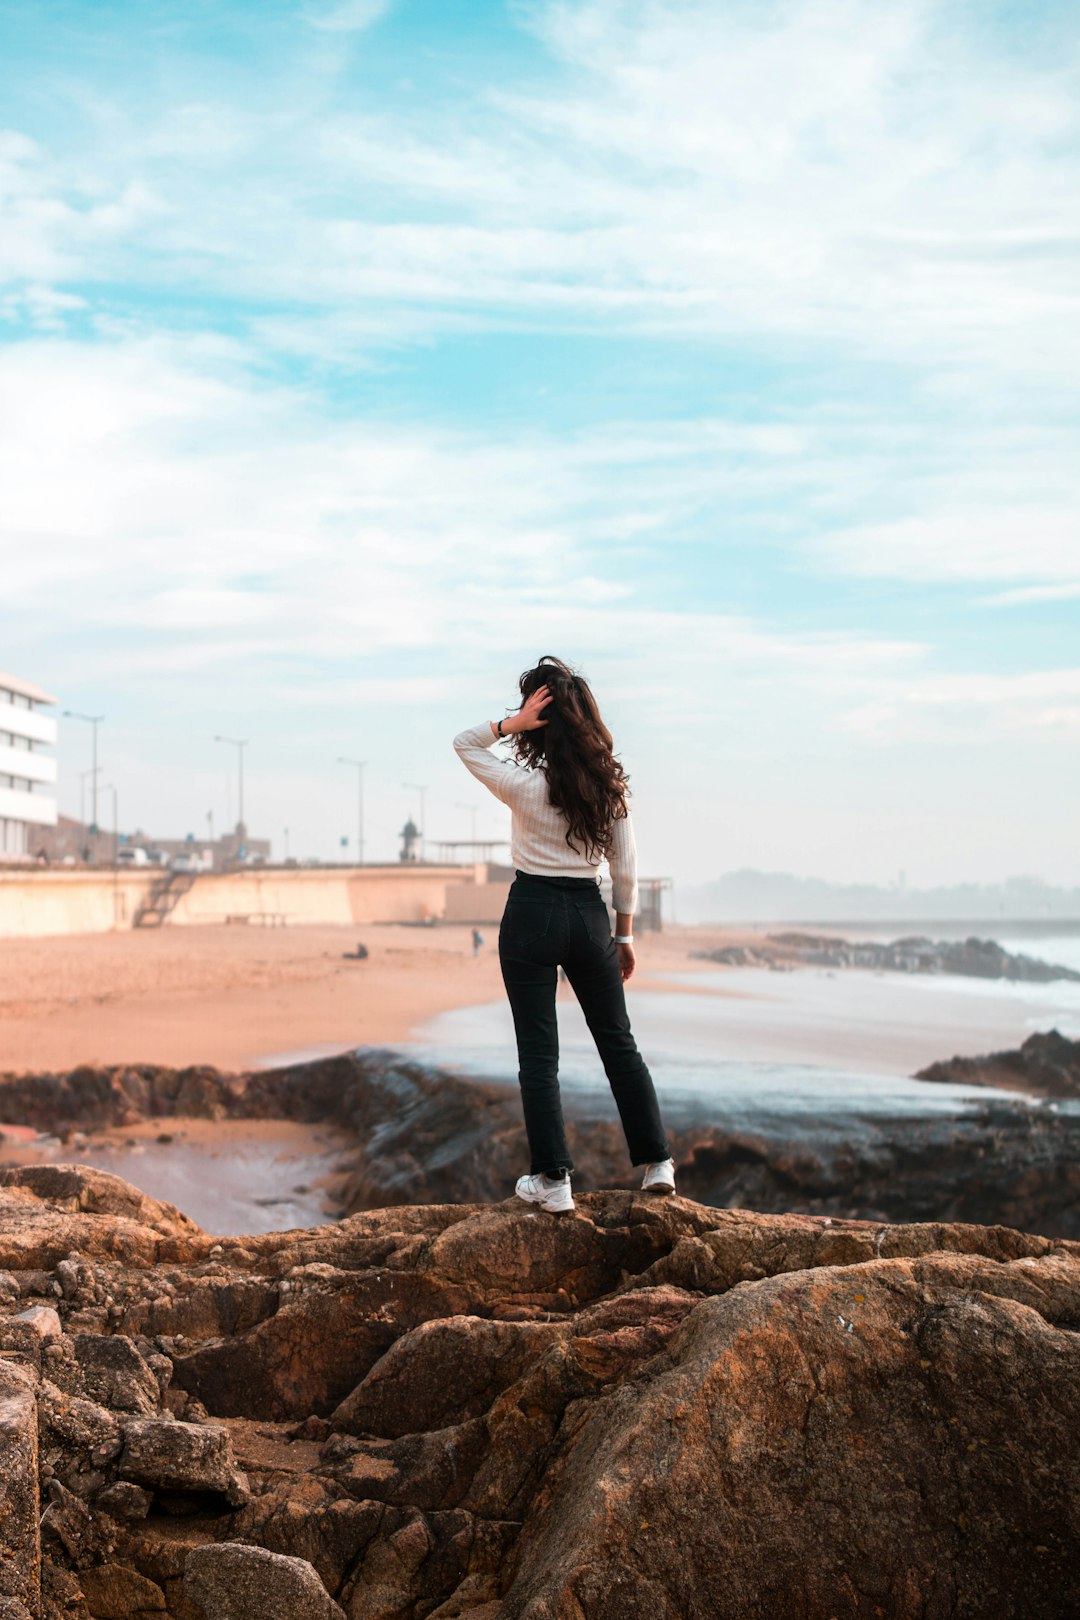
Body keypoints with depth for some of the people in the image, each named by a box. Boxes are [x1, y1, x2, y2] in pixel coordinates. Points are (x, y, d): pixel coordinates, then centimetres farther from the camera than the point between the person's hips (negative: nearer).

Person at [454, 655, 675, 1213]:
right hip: (589, 915, 4)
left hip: (531, 915, -4)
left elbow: (464, 743, 2)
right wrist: (624, 933, 13)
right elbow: (626, 868, 2)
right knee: (619, 1044, 15)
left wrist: (513, 722, -12)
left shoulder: (526, 786, -13)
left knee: (538, 1053, 3)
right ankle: (656, 1162, 17)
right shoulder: (610, 785, -2)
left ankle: (553, 1180, 4)